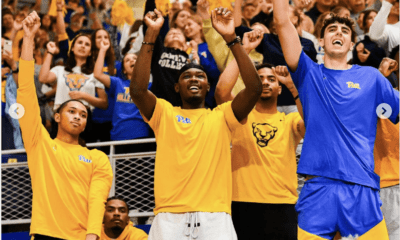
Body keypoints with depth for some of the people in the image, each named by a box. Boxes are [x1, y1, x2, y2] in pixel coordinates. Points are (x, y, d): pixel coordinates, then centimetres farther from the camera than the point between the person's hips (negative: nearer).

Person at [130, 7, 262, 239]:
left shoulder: (221, 116, 14)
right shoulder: (164, 113, 14)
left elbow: (254, 88, 0)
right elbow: (138, 89, -3)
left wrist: (231, 38, -5)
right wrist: (151, 35, -5)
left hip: (215, 216, 0)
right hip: (170, 215, 0)